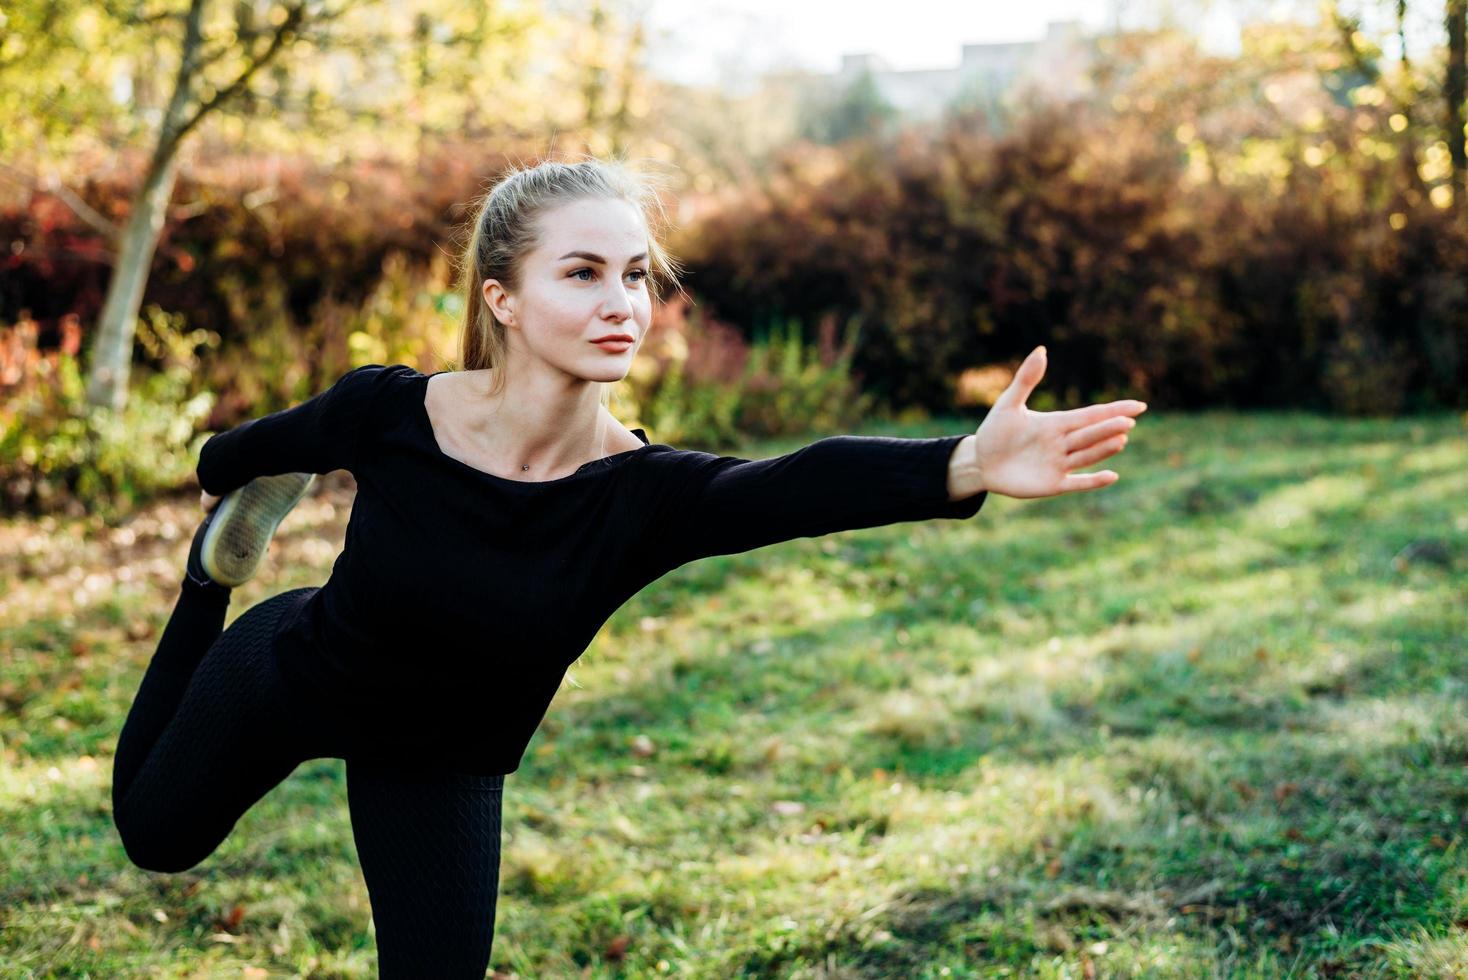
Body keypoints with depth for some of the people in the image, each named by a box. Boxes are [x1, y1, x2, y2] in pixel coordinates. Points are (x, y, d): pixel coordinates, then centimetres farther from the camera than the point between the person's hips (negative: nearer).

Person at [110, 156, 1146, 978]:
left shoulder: (645, 494, -33)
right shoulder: (390, 414, -33)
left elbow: (808, 484, -53)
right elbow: (266, 443, -9)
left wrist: (967, 466, -72)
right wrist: (222, 485, 14)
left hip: (440, 764, 0)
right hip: (284, 678, 0)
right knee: (156, 832, 28)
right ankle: (225, 558, 42)